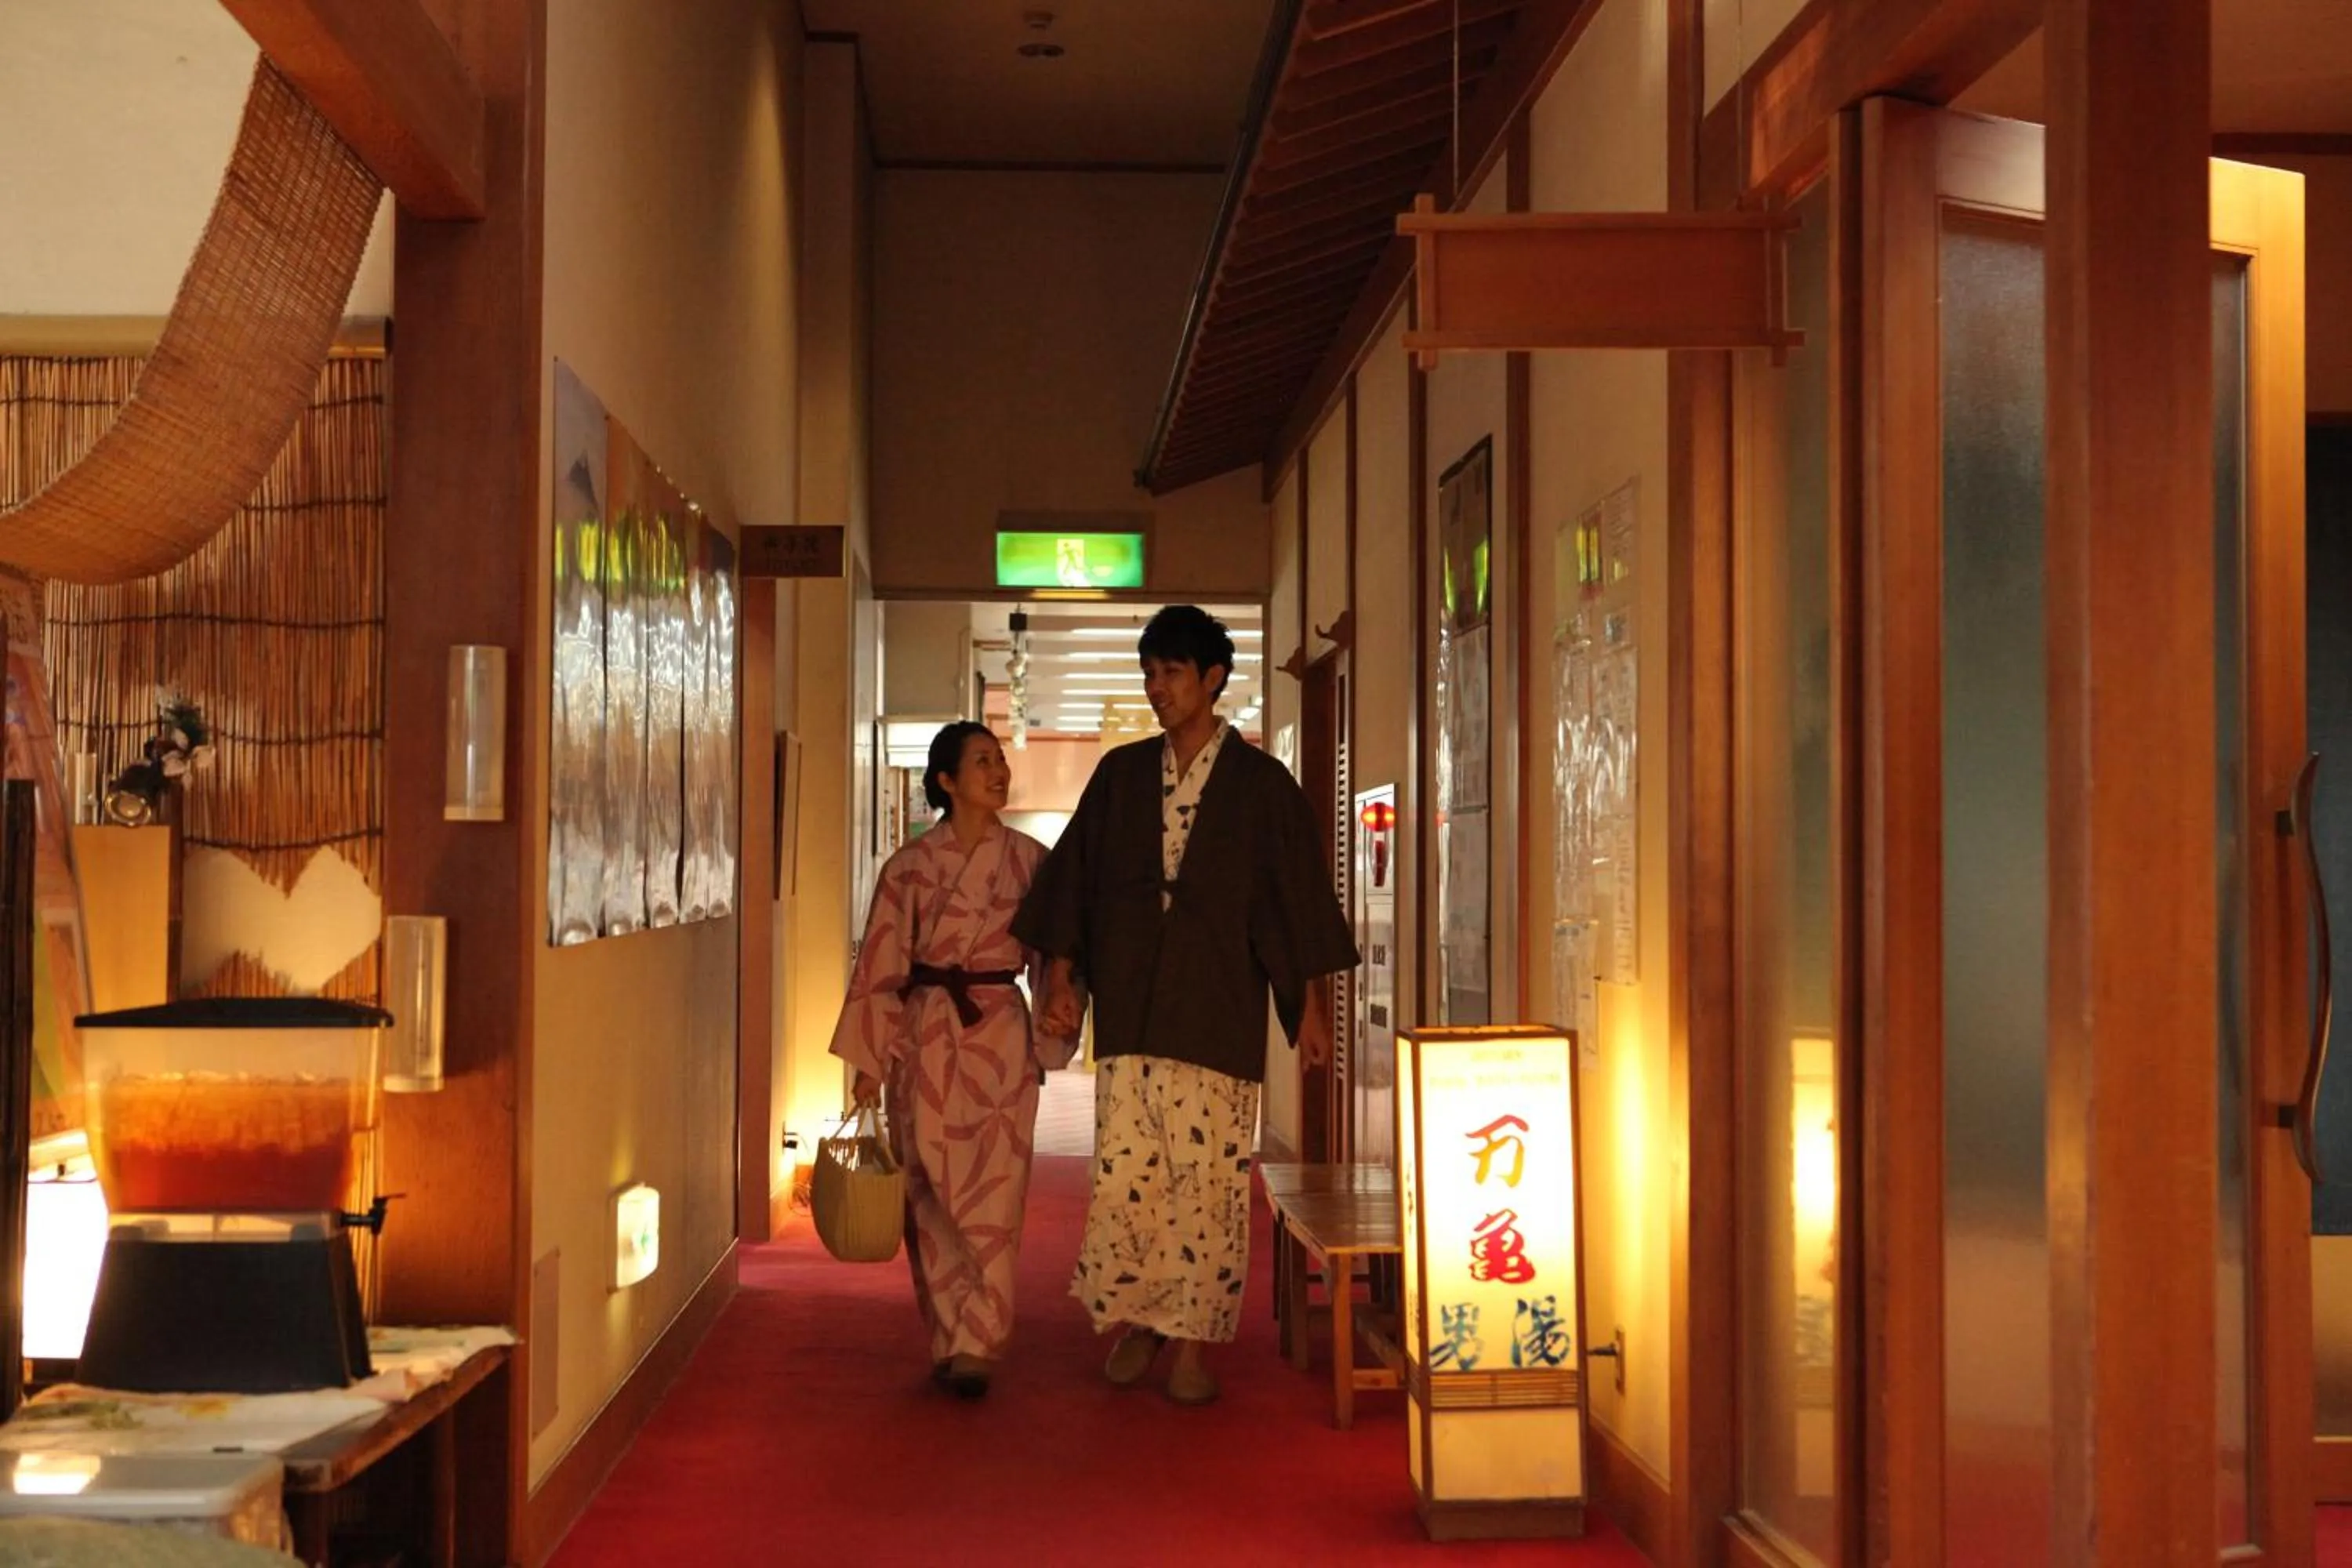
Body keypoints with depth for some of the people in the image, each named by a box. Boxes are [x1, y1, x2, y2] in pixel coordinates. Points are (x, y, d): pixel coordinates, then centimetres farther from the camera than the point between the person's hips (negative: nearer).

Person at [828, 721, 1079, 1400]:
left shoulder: (1029, 861, 4)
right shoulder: (908, 866, 2)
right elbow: (880, 963, 4)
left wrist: (1049, 1041, 2)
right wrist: (868, 1059, 1)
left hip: (999, 1037, 0)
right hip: (924, 1036, 0)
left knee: (992, 1197, -5)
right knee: (932, 1195, 4)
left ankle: (976, 1347, -1)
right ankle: (948, 1339, 15)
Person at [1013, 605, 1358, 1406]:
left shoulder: (1261, 784, 3)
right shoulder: (1120, 775, 11)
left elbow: (1300, 897, 2)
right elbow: (1075, 876, 14)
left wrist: (1313, 1007, -1)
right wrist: (1061, 977, 6)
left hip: (1219, 1011, -2)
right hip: (1129, 1004, 2)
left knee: (1210, 1175, -2)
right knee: (1122, 1169, -3)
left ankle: (1193, 1340, 7)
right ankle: (1135, 1318, 14)